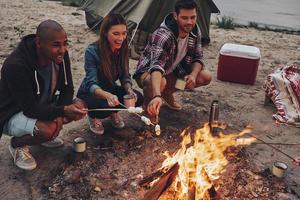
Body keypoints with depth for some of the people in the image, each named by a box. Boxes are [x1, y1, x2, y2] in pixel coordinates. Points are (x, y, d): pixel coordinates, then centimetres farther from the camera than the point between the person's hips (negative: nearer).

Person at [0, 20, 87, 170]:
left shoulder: (60, 56, -16)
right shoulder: (15, 66, -34)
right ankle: (17, 144, 0)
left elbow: (67, 89, -8)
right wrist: (63, 111, -42)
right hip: (13, 114, -6)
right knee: (47, 131, -33)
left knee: (80, 106, -13)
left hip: (43, 106, 7)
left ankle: (46, 134, 10)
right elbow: (30, 109, -32)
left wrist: (60, 114, -25)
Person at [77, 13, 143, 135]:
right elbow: (91, 84, -35)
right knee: (105, 106, -35)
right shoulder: (92, 51, -28)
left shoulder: (122, 49, -12)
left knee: (137, 98, -18)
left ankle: (114, 113, 12)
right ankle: (93, 116, 2)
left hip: (110, 89, 5)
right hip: (89, 93, -5)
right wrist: (107, 95, -56)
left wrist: (129, 90, -26)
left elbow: (125, 76, -4)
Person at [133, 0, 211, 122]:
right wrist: (157, 96, -65)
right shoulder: (163, 35, -35)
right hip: (148, 72, -7)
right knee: (160, 83, -42)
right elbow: (157, 66, -49)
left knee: (206, 77, -7)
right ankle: (148, 104, -4)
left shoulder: (195, 31, -11)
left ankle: (168, 93, 14)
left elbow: (197, 57, 0)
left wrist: (193, 75, -23)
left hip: (172, 72, 7)